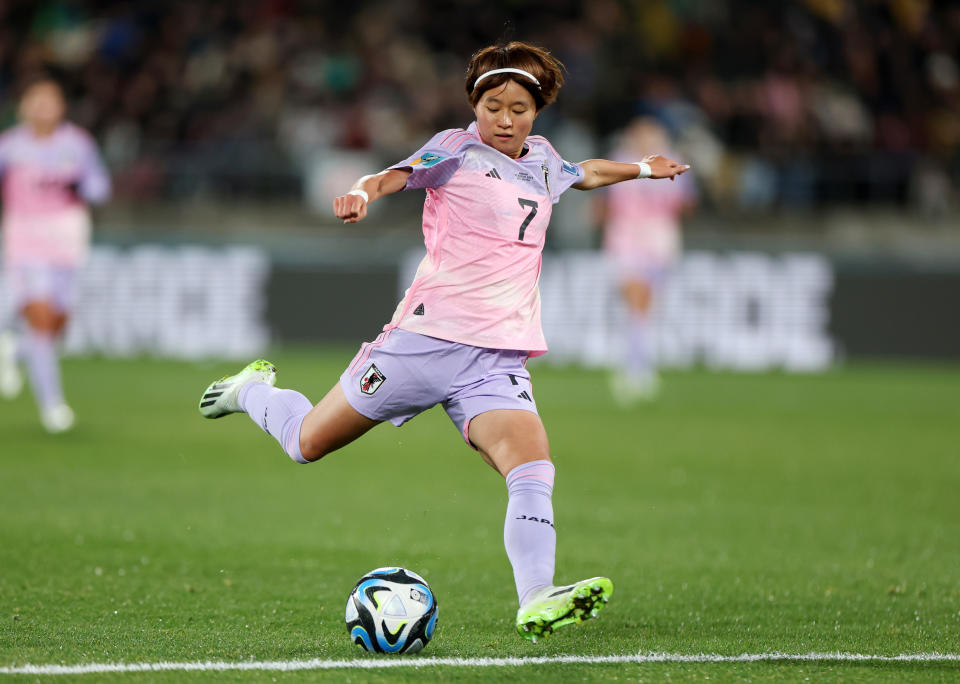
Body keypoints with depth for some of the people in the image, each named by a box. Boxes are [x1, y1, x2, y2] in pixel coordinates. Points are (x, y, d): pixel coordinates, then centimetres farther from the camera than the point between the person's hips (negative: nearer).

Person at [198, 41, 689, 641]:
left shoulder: (542, 160, 18)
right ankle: (253, 391, 40)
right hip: (426, 337, -4)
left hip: (497, 360, 4)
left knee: (533, 468, -23)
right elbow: (397, 174, -19)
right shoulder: (458, 150, 0)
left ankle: (537, 603, -33)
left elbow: (586, 174, 43)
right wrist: (363, 193, -40)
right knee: (309, 444, 7)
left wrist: (643, 168, 50)